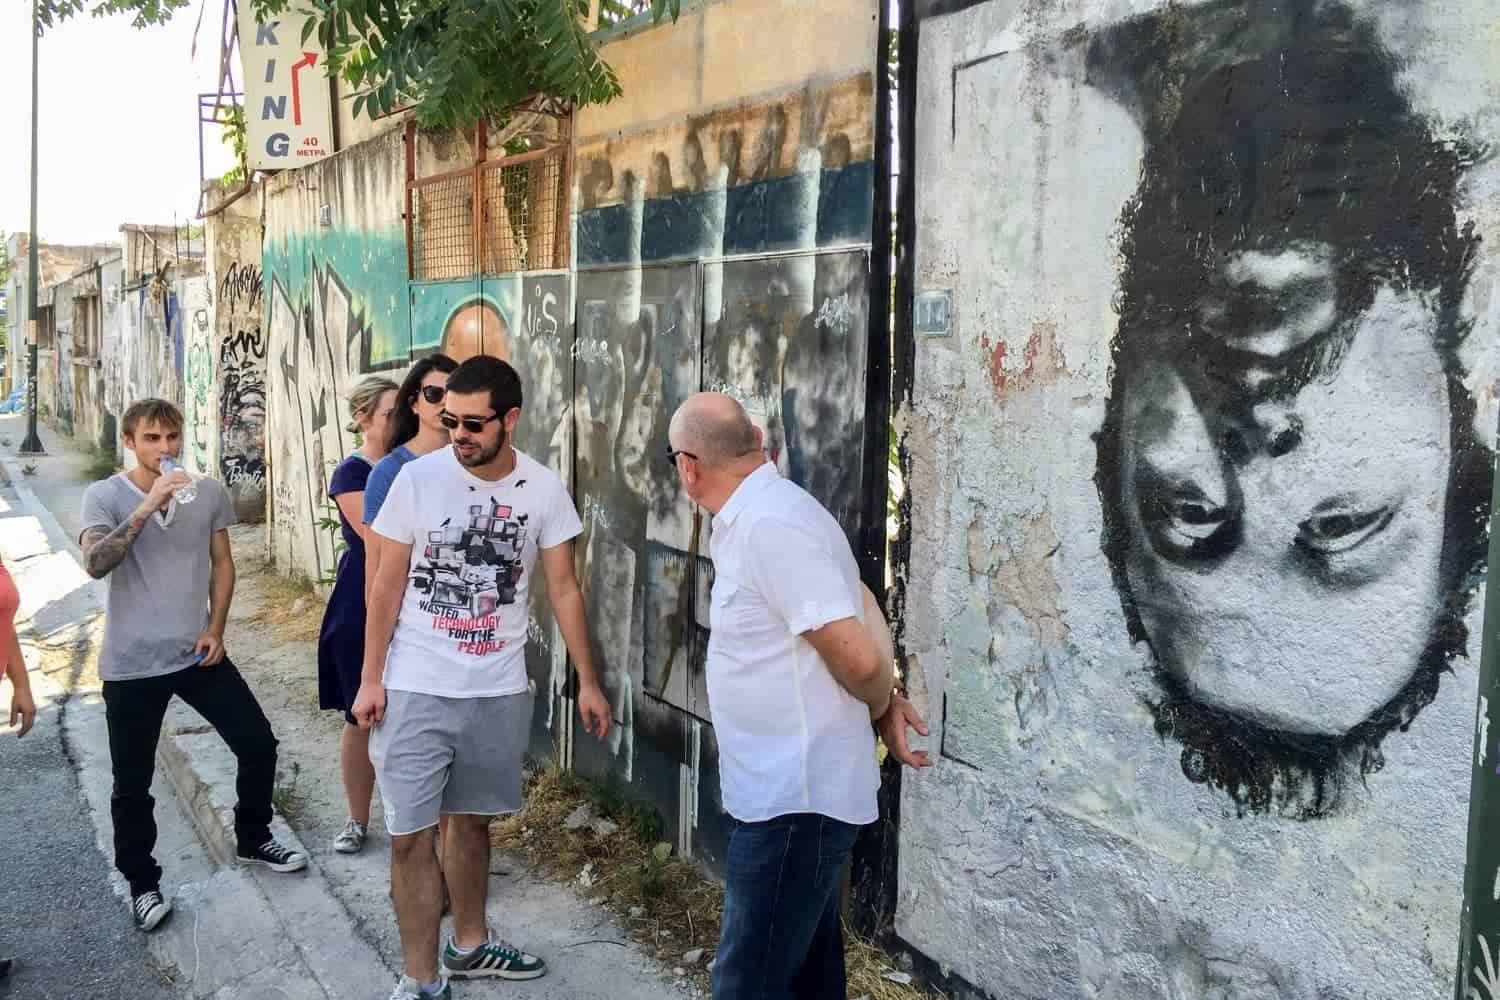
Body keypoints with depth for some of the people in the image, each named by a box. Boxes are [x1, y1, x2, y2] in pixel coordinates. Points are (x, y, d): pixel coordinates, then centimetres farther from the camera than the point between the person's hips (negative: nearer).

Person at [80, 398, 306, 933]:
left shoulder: (209, 492, 1)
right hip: (132, 663, -3)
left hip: (197, 653, 3)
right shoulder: (105, 496, -8)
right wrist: (147, 507, -33)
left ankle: (252, 840, 29)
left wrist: (215, 629, -1)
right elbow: (95, 564, -24)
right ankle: (143, 884, 26)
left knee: (259, 745, 5)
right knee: (133, 784, 6)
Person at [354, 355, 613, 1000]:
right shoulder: (419, 478, -10)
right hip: (416, 689, -2)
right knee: (410, 835, -1)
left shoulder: (544, 489, -5)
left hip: (500, 692, 2)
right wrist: (370, 679, -4)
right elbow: (388, 585, -4)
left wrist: (587, 681, 2)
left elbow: (564, 591, 2)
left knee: (472, 820, 18)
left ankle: (469, 945, 36)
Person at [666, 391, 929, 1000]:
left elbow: (859, 658, -25)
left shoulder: (767, 526, -23)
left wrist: (880, 711, -3)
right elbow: (862, 601, 17)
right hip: (795, 787, 10)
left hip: (793, 796, -10)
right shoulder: (759, 514, 10)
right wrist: (887, 701, 5)